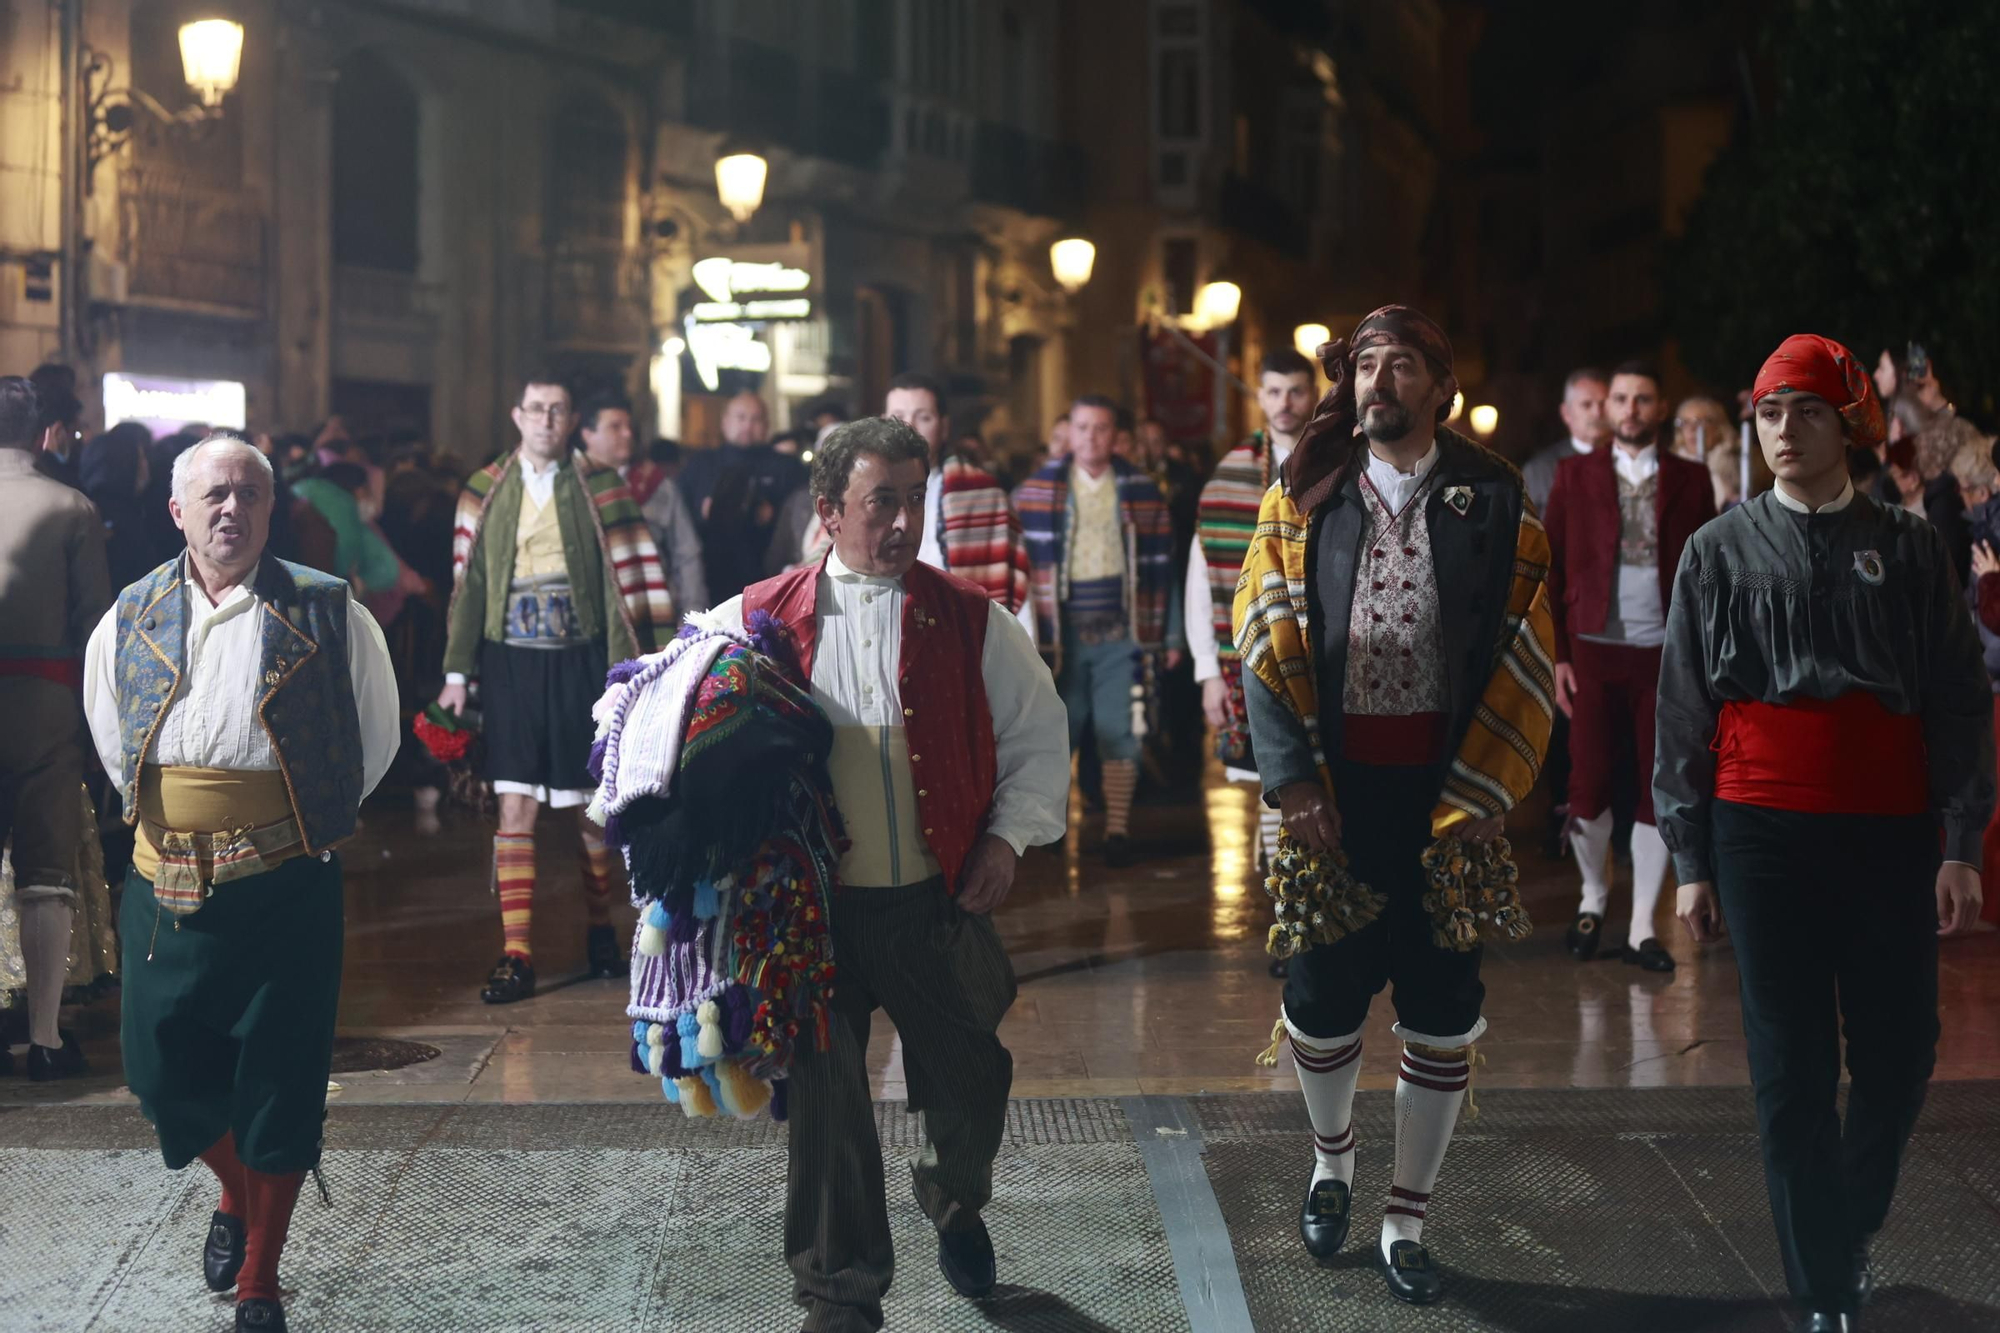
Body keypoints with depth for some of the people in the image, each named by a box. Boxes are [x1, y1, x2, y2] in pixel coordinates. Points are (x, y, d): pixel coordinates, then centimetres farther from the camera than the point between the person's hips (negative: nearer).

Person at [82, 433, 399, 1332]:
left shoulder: (329, 616, -4)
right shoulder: (129, 623, 4)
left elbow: (375, 741, 6)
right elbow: (110, 742, 18)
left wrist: (310, 825, 7)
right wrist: (170, 822, 13)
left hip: (287, 883, -3)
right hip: (166, 885, 3)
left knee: (279, 1081, 2)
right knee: (164, 1066, 7)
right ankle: (235, 1193, 40)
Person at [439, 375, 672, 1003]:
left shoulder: (600, 487, 2)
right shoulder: (484, 491, 6)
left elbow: (627, 578, -1)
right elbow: (468, 585, 8)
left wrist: (627, 664, -7)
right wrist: (457, 672, 5)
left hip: (581, 662, 0)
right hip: (511, 663, 1)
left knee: (593, 808, 8)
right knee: (515, 809, -4)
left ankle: (600, 933, 27)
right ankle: (516, 956, -3)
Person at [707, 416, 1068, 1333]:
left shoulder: (970, 620, 1)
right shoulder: (758, 620, 0)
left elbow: (1039, 739, 8)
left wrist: (1009, 835, -4)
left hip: (939, 910, 1)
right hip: (812, 912, -1)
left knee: (970, 1087, 11)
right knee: (824, 1104, 5)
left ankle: (954, 1206, 45)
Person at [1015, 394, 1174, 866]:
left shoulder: (1141, 491, 6)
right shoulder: (1037, 490, 3)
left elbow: (1159, 565, 8)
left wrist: (1153, 633, 4)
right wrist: (1027, 629, -3)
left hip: (1119, 633, 0)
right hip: (1060, 632, 0)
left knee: (1119, 732, -1)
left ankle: (1118, 828, 5)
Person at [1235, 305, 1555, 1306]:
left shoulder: (1493, 503, 2)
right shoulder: (1304, 499, 5)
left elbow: (1524, 658, 0)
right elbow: (1266, 646, 0)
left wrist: (1476, 793, -8)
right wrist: (1290, 775, -10)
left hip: (1446, 795, 0)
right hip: (1333, 790, 1)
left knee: (1440, 1018, 3)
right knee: (1321, 999, 7)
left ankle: (1405, 1226, 17)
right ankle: (1332, 1158, 37)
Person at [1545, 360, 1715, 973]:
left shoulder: (1690, 480, 8)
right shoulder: (1575, 475, 6)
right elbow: (1553, 569, 2)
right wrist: (1556, 653, -5)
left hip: (1665, 653, 1)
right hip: (1594, 649, -1)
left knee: (1658, 789, 2)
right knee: (1589, 786, 0)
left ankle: (1642, 928, 10)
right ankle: (1594, 894, 26)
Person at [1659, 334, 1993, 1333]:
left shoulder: (1907, 548, 7)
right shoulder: (1719, 553, 6)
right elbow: (1683, 714, 7)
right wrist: (1690, 863, 2)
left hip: (1892, 836, 1)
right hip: (1763, 836, -1)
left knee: (1898, 1054, 4)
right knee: (1793, 1072, 1)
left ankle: (1850, 1234, 30)